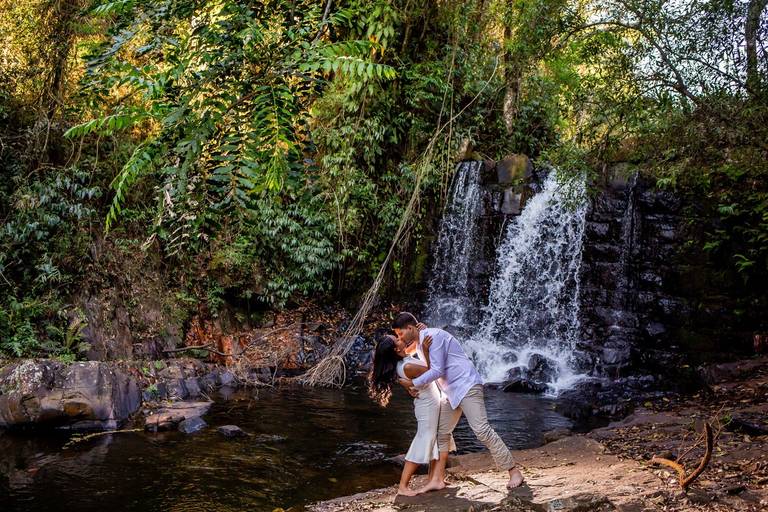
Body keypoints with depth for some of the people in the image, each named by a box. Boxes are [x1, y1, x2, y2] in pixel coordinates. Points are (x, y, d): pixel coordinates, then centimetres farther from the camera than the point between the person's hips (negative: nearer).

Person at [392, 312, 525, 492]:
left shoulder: (433, 336, -16)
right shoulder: (419, 344, 15)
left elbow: (437, 370, -21)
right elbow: (430, 370, 23)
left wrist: (414, 383, -12)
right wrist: (418, 387, 4)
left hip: (467, 386, -10)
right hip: (451, 392, 10)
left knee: (482, 430, -15)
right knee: (441, 433, 8)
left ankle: (514, 471, -9)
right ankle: (437, 479, 14)